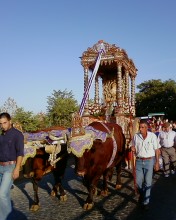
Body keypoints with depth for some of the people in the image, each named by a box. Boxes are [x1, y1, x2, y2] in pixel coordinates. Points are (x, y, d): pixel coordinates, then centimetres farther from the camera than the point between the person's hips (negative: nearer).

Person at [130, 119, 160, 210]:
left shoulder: (152, 136, -9)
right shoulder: (136, 136, -4)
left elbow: (157, 150, -2)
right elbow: (133, 148, 10)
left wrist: (157, 162, -2)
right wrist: (133, 149, -13)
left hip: (149, 161, -2)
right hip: (139, 161, 2)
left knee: (147, 182, 4)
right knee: (138, 182, 9)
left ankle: (145, 201, 20)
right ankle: (141, 194, 39)